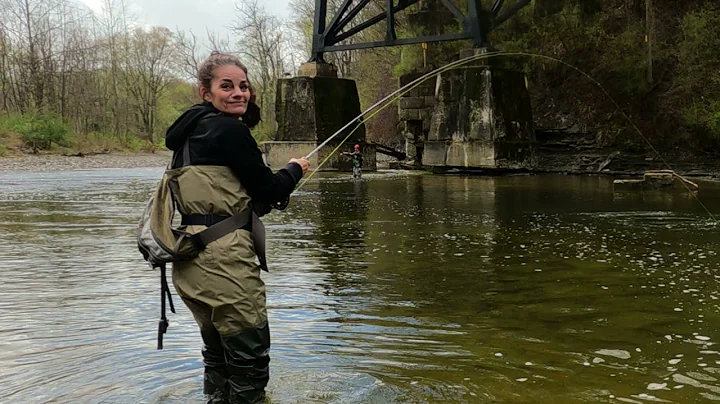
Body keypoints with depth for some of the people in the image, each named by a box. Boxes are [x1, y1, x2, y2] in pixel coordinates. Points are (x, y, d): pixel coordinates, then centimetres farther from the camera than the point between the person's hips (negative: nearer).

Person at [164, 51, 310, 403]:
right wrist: (295, 169, 10)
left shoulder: (190, 131, 15)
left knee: (219, 354, 22)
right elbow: (268, 191, -9)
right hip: (223, 258, -10)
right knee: (250, 359, 0)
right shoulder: (230, 129, -12)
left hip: (191, 258, 10)